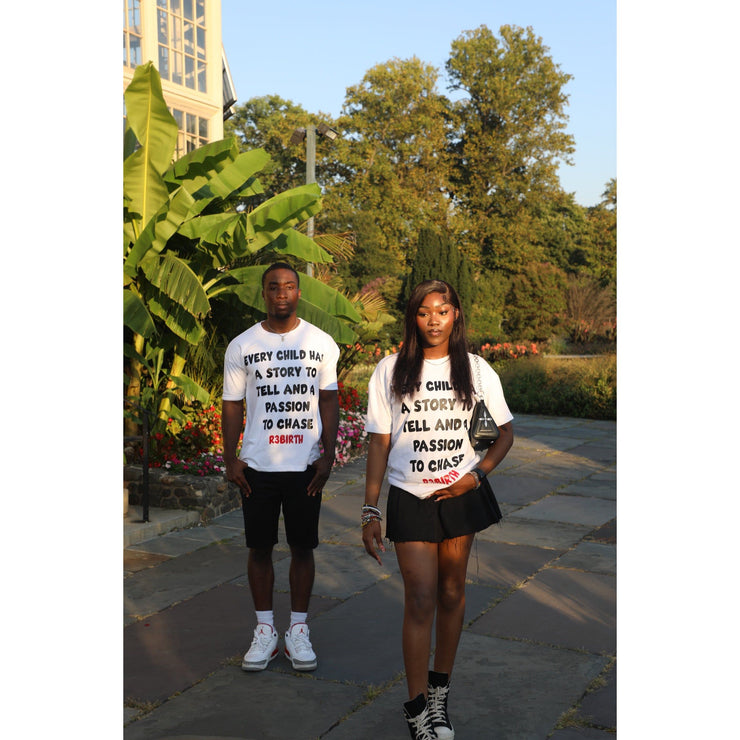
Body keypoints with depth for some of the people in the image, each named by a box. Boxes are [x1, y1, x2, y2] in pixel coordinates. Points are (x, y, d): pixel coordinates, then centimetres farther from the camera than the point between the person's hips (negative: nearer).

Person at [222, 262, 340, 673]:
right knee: (259, 548, 7)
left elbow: (329, 402, 4)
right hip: (257, 465, 0)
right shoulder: (241, 346, 2)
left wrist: (328, 455, -3)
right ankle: (264, 630, 21)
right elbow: (232, 406, 5)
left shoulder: (322, 343, 2)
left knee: (302, 548, 7)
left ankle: (298, 630, 21)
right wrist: (230, 460, -1)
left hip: (305, 465, 0)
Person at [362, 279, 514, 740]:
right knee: (421, 600, -6)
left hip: (460, 495, 2)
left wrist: (477, 474, -6)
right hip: (410, 497, -2)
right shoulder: (391, 371, -2)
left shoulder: (475, 369, 1)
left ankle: (440, 691, 28)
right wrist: (370, 511, -3)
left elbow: (506, 432, 10)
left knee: (451, 593, 11)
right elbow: (379, 443, 0)